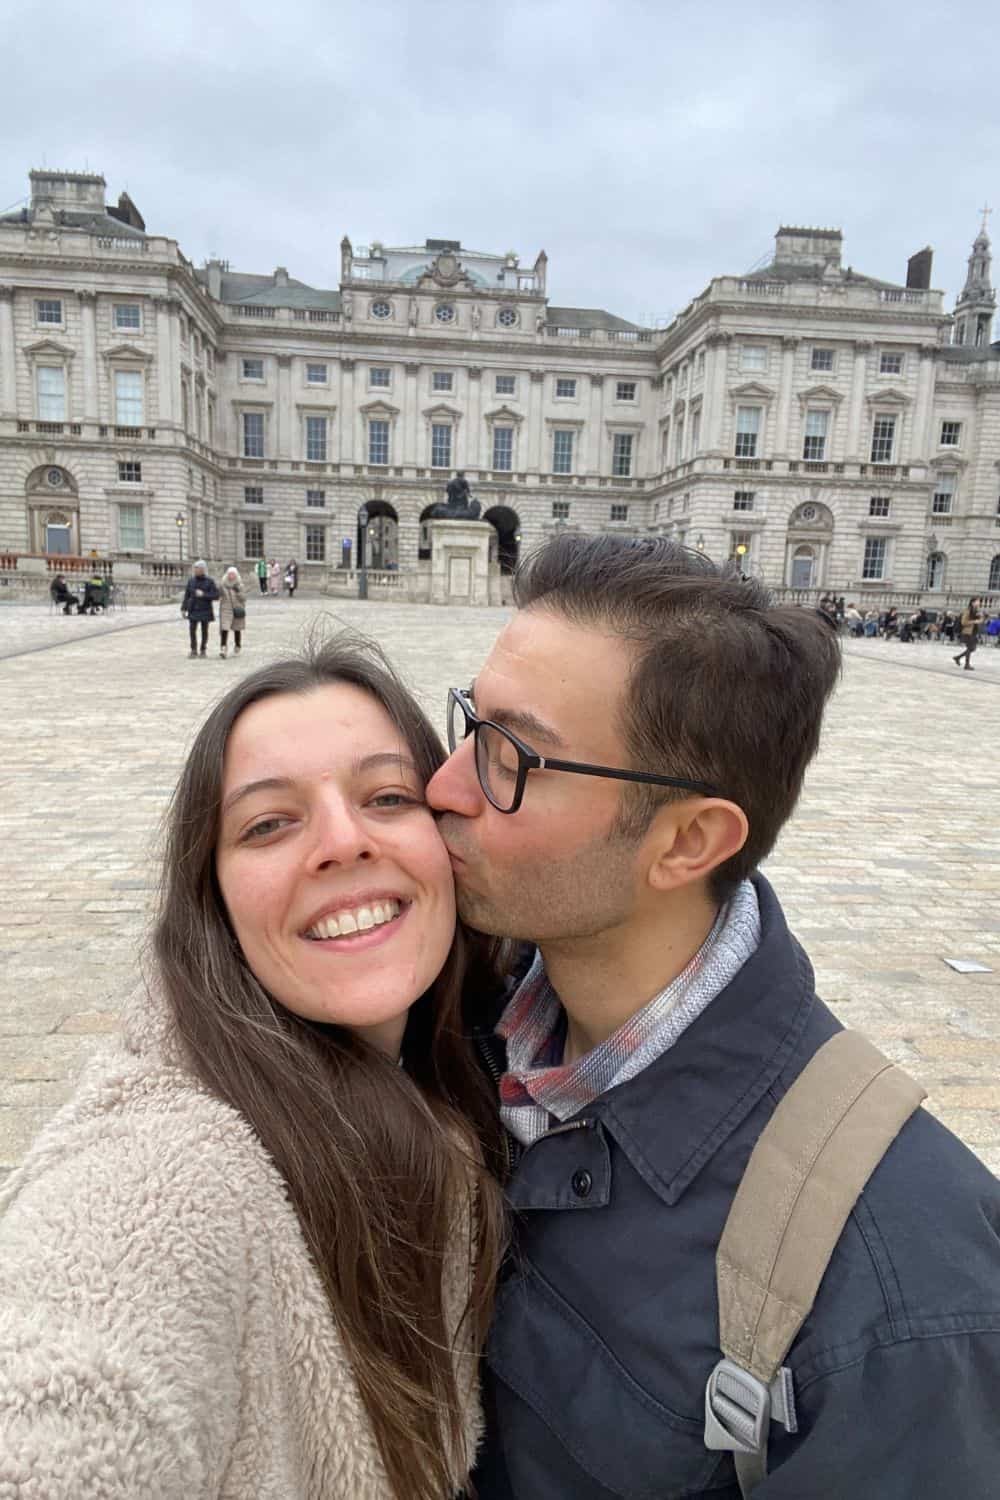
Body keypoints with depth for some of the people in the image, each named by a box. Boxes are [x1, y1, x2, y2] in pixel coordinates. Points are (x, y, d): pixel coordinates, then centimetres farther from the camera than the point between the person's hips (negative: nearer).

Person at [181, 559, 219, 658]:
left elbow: (216, 595, -8)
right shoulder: (191, 581, 4)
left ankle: (203, 650, 19)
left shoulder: (210, 581, -4)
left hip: (205, 611, -2)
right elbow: (186, 596, 7)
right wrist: (183, 609, 3)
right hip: (193, 610, 2)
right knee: (192, 630, -7)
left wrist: (203, 594, -17)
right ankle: (194, 650, 5)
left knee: (204, 631, 6)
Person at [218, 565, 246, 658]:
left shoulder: (239, 586, 0)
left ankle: (237, 648, 25)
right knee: (224, 629, -13)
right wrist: (219, 593, -9)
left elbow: (244, 598, -4)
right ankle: (223, 648, -16)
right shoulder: (223, 585, 3)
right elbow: (219, 597, 12)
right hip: (226, 610, 0)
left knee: (237, 630, 10)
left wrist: (238, 591, -19)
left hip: (237, 611, 0)